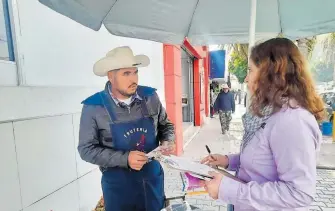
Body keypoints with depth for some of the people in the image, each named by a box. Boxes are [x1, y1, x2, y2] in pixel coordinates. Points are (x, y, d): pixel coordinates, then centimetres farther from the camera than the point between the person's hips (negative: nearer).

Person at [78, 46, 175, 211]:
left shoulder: (150, 96, -6)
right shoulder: (93, 107, -14)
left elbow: (165, 125, 8)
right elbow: (86, 149, -11)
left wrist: (167, 141, -13)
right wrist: (125, 158, -22)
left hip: (153, 178, 4)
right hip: (119, 185, -3)